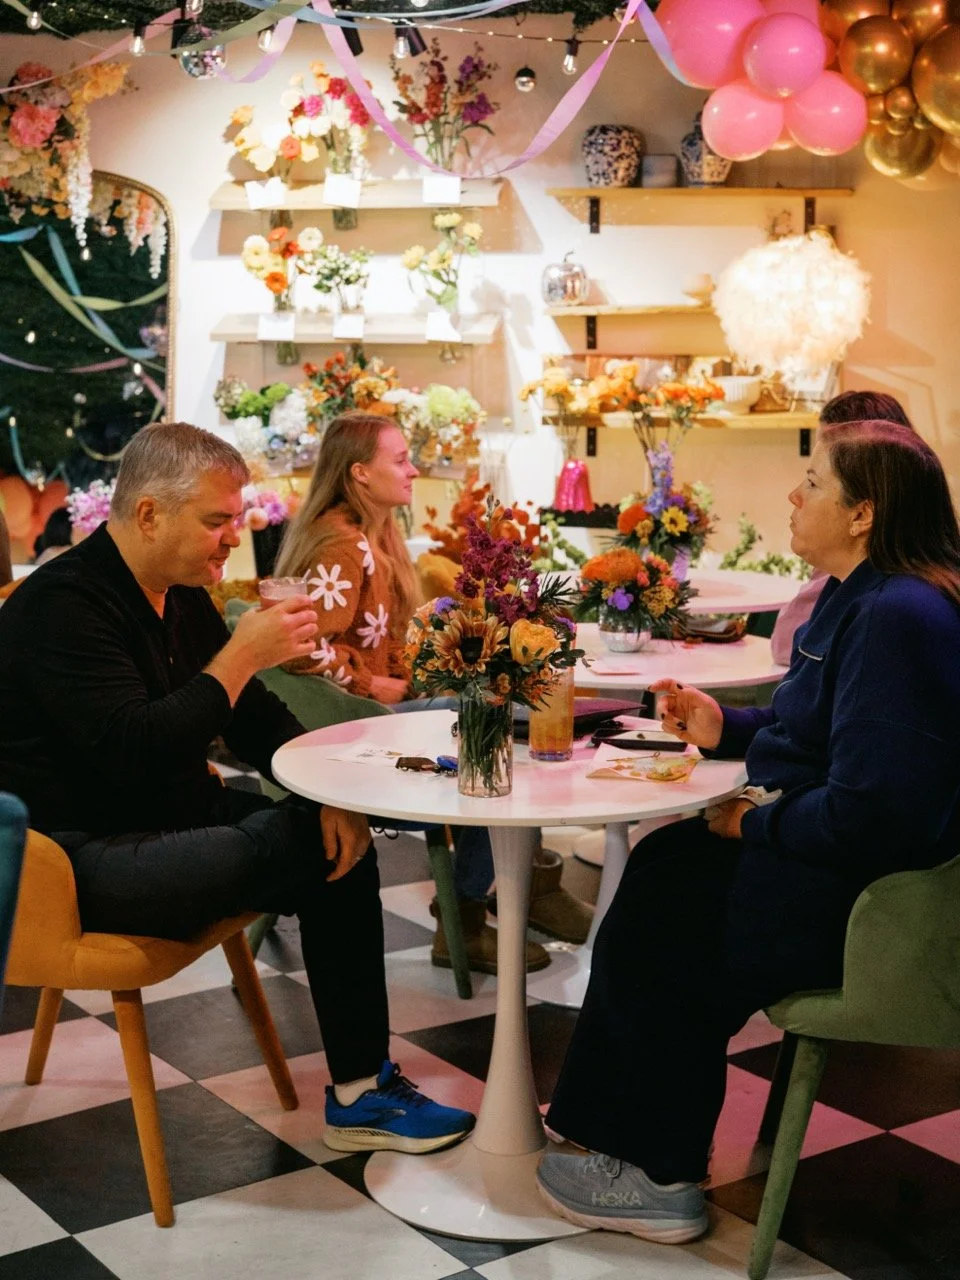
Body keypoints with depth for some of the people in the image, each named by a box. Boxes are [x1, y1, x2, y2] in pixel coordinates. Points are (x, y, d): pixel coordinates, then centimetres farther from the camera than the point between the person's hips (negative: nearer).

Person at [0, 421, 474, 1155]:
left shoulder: (184, 596, 10)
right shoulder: (62, 605, -19)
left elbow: (256, 719, 14)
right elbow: (133, 752, -30)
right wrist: (242, 654, -25)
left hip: (171, 819, 10)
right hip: (85, 860, -9)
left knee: (345, 840, -7)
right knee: (313, 847, -21)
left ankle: (361, 1092, -2)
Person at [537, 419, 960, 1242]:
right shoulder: (862, 599, 9)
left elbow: (869, 811, -30)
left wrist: (755, 825, -16)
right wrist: (726, 729, 6)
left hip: (868, 894, -11)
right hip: (840, 856, 11)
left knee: (654, 927, -4)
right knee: (660, 865, 11)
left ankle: (659, 1175, 14)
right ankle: (638, 1139, 19)